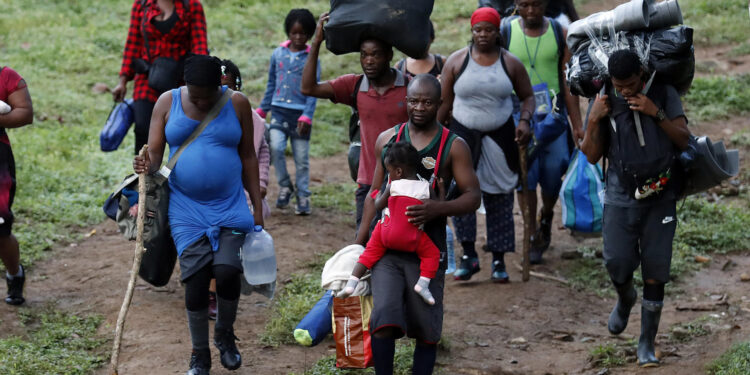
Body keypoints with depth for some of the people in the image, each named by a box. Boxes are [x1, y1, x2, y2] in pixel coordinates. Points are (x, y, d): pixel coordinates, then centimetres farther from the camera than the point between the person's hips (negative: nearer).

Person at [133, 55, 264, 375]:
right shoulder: (168, 102, -1)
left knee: (227, 270, -16)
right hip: (187, 208, 0)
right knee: (195, 279, -5)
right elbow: (154, 152, -1)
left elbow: (248, 157, 6)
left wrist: (257, 207, 6)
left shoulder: (237, 104, -1)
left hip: (230, 205, 0)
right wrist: (147, 165, -26)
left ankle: (224, 334, 14)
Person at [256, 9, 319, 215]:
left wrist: (307, 115, -14)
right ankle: (284, 186, 2)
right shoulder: (278, 53, 7)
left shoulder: (311, 58, -1)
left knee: (302, 158, 2)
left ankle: (303, 197, 14)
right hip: (279, 110, 2)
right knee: (275, 147, -17)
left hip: (300, 113, -2)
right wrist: (262, 109, 17)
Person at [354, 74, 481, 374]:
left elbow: (472, 197, -3)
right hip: (387, 246, 1)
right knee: (383, 320, -13)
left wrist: (438, 208, -23)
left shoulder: (453, 146, 0)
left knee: (426, 329, 4)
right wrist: (359, 243, 10)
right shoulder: (387, 139, 8)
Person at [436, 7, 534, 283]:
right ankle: (468, 255, -8)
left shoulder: (510, 63, 1)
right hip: (463, 134, -1)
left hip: (500, 137, 1)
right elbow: (444, 102, 5)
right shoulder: (457, 61, 0)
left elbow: (528, 96, 10)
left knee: (499, 198, 4)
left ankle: (499, 261, 14)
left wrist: (524, 121, -8)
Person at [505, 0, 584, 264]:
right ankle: (533, 237, 6)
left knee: (554, 170, 2)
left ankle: (546, 218, 32)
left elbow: (568, 83, 7)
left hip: (553, 114, 1)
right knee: (525, 174, -5)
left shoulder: (560, 34, 3)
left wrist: (577, 124, 5)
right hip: (518, 114, -1)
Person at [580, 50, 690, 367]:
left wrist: (657, 114, -19)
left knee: (655, 273, -2)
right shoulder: (604, 103, 0)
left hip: (660, 199, -1)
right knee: (617, 264, -7)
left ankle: (647, 343, 9)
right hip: (621, 197, 1)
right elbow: (592, 156, 2)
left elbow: (684, 140, -6)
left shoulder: (664, 94, -2)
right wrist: (593, 121, -13)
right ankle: (625, 299, 29)